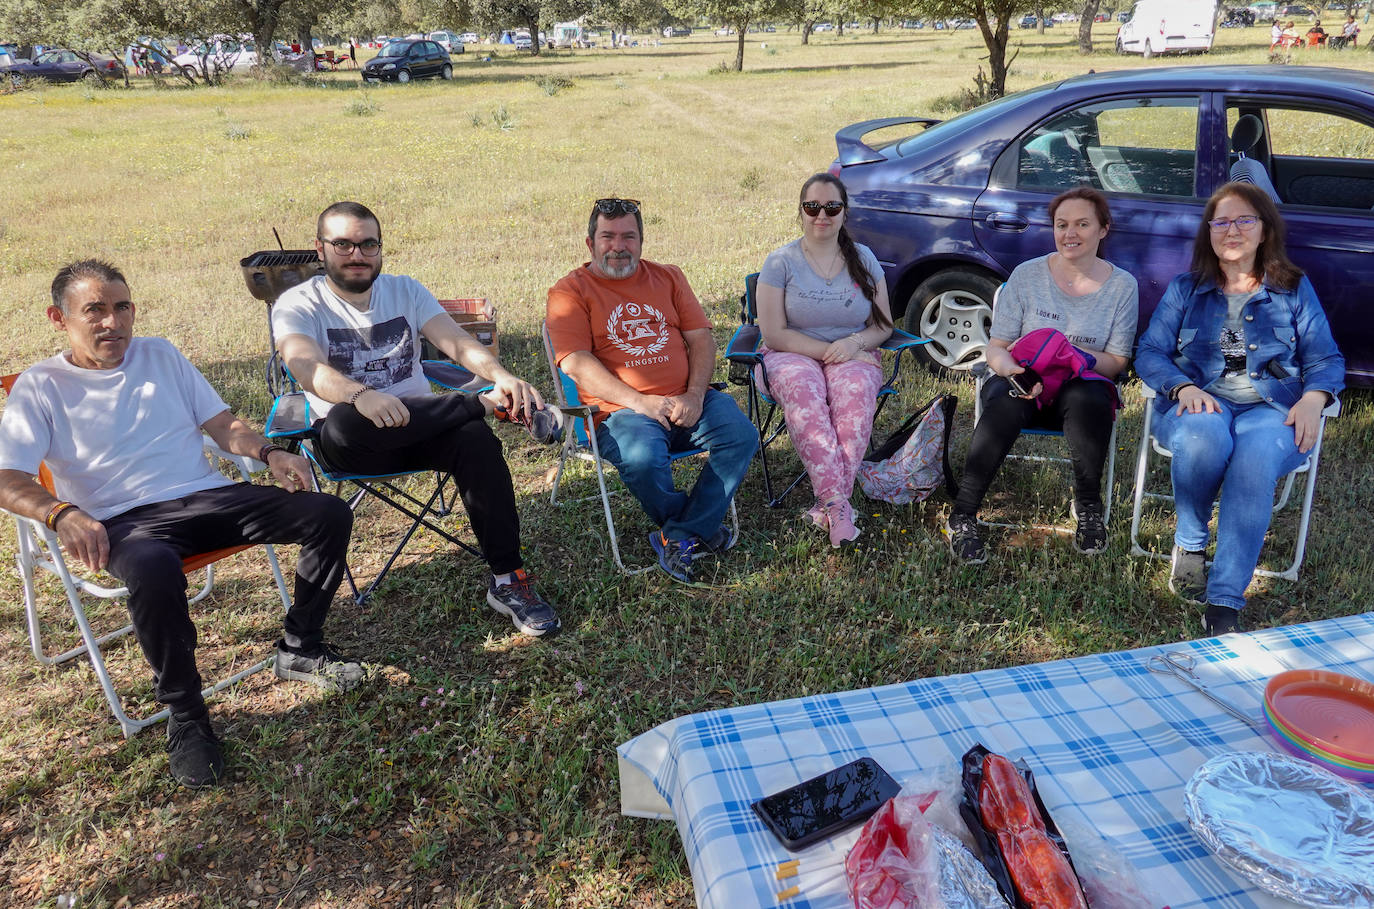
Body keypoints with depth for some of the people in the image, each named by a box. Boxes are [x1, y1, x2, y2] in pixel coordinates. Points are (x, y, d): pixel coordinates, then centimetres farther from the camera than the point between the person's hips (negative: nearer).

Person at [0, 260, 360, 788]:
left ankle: (300, 649, 3)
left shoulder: (160, 355, 18)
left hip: (208, 496, 5)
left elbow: (221, 422, 16)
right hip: (125, 521, -4)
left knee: (329, 514, -13)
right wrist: (62, 513, -27)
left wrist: (269, 453, -4)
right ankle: (184, 716, -19)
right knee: (154, 569, -42)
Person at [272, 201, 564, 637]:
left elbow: (456, 341, -5)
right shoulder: (298, 305, -1)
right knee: (345, 421, -38)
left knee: (475, 438, -30)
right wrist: (360, 395, -46)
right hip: (353, 445, -2)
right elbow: (306, 365, -22)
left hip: (421, 428, 3)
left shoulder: (405, 290, 11)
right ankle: (493, 405, -26)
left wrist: (501, 374, -29)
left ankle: (507, 581, -25)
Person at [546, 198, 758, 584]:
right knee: (642, 460, -34)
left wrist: (695, 395, -8)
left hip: (685, 402, 4)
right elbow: (576, 363, -7)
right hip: (620, 408, -4)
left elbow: (701, 338, 11)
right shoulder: (570, 291, 6)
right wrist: (637, 401, -18)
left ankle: (681, 537, -14)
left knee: (741, 435, -22)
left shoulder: (668, 277, 19)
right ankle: (703, 528, -5)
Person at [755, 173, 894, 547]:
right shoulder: (780, 262, 2)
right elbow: (775, 334, -4)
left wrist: (854, 343, -11)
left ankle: (827, 504, -39)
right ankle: (839, 505, -44)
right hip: (792, 355, -1)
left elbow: (882, 326, 12)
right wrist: (826, 350, -14)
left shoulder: (864, 259, 11)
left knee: (855, 393, -36)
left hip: (853, 357, 2)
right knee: (805, 394, -38)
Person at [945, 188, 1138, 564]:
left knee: (1088, 400, -36)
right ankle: (962, 516, -29)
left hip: (1079, 386, 1)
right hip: (1021, 381, 0)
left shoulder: (1121, 284, 5)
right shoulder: (1027, 275, 2)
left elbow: (1117, 361, 1)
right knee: (1005, 402, -36)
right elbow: (997, 346, -1)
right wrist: (1010, 367, -26)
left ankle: (1088, 508, -13)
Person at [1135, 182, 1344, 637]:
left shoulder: (1294, 289, 19)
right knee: (1204, 437, -39)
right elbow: (1149, 352, 7)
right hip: (1200, 401, 0)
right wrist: (1185, 387, -14)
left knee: (1256, 457, -37)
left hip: (1271, 406, 0)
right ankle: (1189, 543, -13)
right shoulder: (1185, 289, 19)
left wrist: (1313, 398, -10)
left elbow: (1326, 359, 13)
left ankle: (1224, 604, -38)